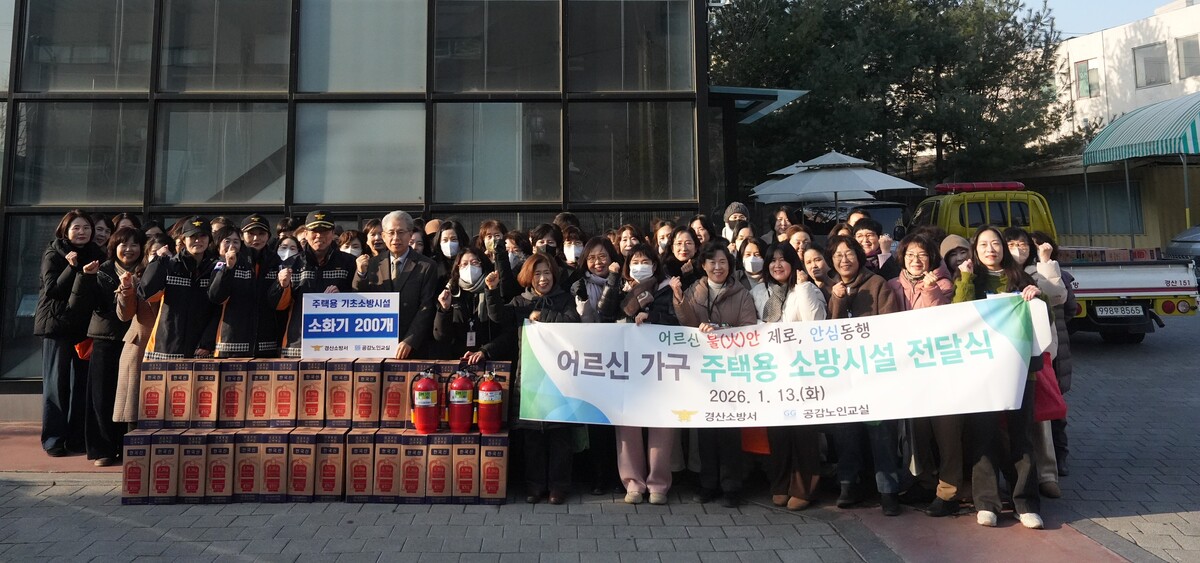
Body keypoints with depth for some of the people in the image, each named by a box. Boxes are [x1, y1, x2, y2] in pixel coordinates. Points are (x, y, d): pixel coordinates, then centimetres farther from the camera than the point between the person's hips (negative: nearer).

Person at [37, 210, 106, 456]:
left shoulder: (97, 254, 9)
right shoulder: (53, 254, 0)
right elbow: (52, 289, -10)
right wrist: (73, 268, -22)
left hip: (85, 325, 3)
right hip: (57, 324, -3)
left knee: (82, 382, 4)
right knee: (56, 382, 0)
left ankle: (77, 438, 12)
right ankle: (53, 439, 7)